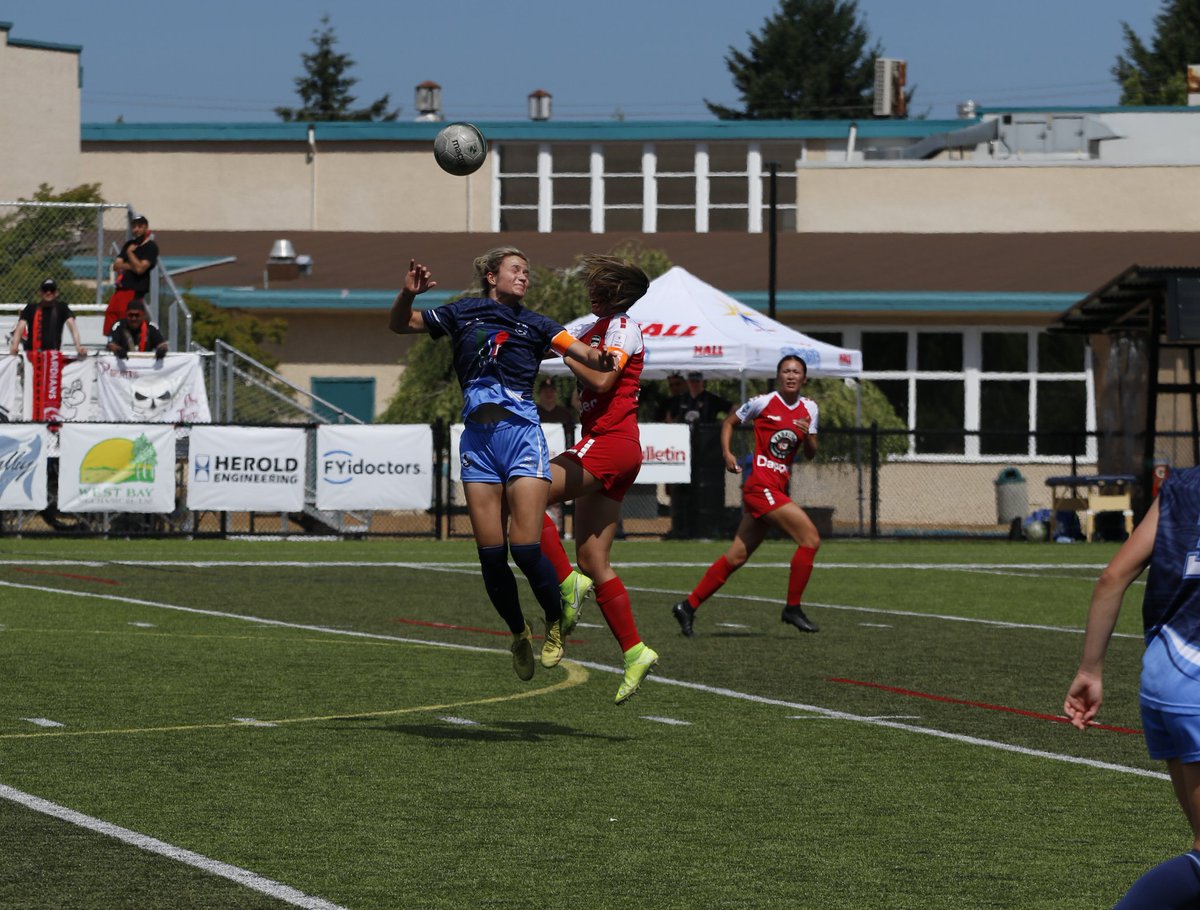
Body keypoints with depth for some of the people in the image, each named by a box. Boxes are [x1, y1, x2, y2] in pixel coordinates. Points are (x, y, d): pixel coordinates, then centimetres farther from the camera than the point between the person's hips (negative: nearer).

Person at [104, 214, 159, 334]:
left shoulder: (151, 247, -4)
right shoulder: (129, 244, 20)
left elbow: (140, 269, -15)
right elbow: (116, 265, 12)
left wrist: (130, 252, -4)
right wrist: (130, 266, -6)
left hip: (135, 291, -8)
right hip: (120, 289, 8)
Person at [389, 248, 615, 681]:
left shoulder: (535, 325, 12)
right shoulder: (463, 314, 14)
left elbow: (582, 352, -1)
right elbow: (399, 324, 19)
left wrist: (600, 359, -25)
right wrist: (408, 294, -2)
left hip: (522, 434, -1)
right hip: (478, 440, 1)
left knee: (525, 547, -12)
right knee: (490, 552, -2)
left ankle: (556, 623, 12)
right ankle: (518, 634, 18)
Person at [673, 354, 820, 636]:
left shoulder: (809, 408, 12)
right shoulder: (763, 402, -4)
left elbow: (810, 455, 14)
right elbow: (729, 422, 9)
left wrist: (807, 436, -7)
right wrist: (727, 454, -5)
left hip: (778, 489, 7)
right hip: (760, 484, -7)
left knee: (738, 555, 9)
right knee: (810, 538, -16)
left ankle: (688, 605, 17)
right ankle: (792, 608, -6)